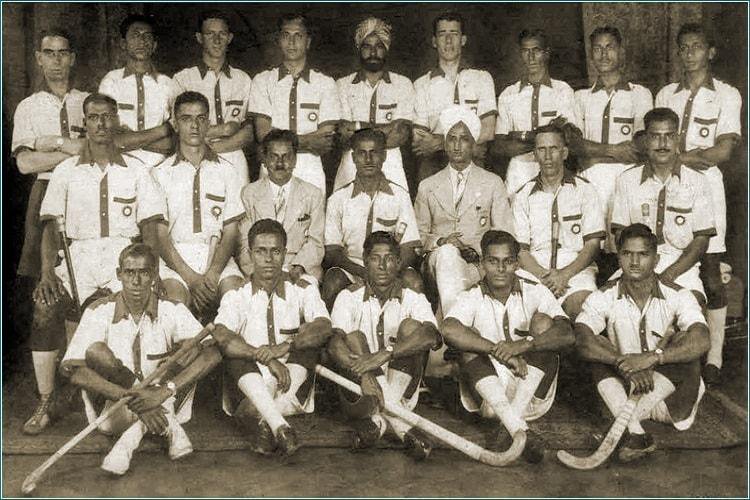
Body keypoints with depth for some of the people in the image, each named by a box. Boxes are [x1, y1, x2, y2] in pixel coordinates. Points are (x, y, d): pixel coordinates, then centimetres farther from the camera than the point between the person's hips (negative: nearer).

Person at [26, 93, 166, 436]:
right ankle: (44, 405, -16)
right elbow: (50, 226, 7)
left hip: (125, 256, -1)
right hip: (80, 255, 1)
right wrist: (47, 271, -9)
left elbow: (149, 227, 8)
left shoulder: (136, 170, 13)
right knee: (45, 306, -26)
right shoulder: (66, 171, 14)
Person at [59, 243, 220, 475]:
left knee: (191, 346, -17)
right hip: (113, 408, -1)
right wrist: (131, 398, -35)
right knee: (95, 351, -25)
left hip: (163, 403, 1)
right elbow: (70, 368, -23)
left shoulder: (171, 310, -8)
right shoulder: (100, 312, -11)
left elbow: (213, 353, -21)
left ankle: (132, 436, -24)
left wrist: (164, 391, -35)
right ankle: (169, 427, -23)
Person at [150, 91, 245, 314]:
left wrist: (213, 273, -12)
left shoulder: (227, 171, 12)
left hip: (218, 256, 1)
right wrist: (190, 277, -13)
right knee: (176, 299, -31)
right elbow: (159, 234, 1)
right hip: (175, 258, -1)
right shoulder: (161, 173, 9)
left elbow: (231, 230, 6)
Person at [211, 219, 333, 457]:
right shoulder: (237, 296, 4)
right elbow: (221, 336, -17)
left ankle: (257, 415, -36)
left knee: (308, 340, -22)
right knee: (235, 352, -26)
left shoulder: (302, 290, 6)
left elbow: (324, 328, -15)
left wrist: (284, 347, -31)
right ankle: (279, 425, -44)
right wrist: (267, 359, -29)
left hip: (292, 392, 0)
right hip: (249, 389, 0)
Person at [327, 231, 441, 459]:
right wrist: (364, 374, -37)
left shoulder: (413, 299, 0)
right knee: (354, 336, -23)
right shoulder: (349, 297, 0)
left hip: (401, 389, 0)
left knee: (410, 326, -18)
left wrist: (384, 354, -36)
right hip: (360, 387, 0)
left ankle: (376, 416, -27)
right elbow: (334, 343, -19)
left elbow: (431, 336, -23)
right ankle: (396, 421, -34)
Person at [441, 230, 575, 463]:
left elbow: (567, 335, -18)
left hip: (532, 393, 0)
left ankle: (512, 427, -30)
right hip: (487, 397, 0)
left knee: (543, 321, -17)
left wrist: (523, 345, -35)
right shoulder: (472, 298, -3)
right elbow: (448, 330, -27)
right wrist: (500, 352, -33)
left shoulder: (535, 292, -1)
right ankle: (520, 431, -43)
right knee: (470, 340, -24)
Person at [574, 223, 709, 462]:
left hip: (668, 389, -1)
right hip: (627, 389, 1)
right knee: (598, 351, -24)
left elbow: (701, 342, -29)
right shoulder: (604, 298, -9)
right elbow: (582, 342, -25)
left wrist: (652, 357, -42)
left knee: (682, 341, -27)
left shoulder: (677, 296, -11)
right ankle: (636, 433, -34)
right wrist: (625, 363, -39)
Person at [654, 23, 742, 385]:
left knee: (710, 276, -2)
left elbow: (723, 152, -6)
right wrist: (695, 158, -7)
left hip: (705, 190, -3)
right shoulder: (665, 95, 15)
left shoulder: (727, 95, 4)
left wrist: (676, 155, -5)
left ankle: (714, 358, 5)